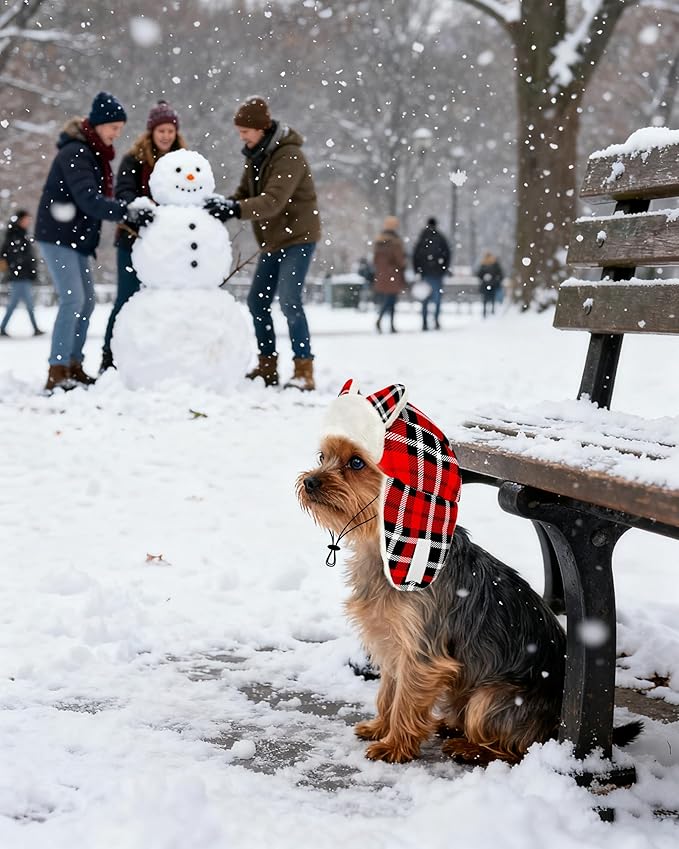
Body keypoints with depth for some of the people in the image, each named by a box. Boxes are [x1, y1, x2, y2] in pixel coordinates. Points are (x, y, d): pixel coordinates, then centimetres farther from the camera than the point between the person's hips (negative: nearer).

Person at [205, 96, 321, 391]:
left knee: (289, 301, -18)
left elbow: (273, 201, -32)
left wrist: (235, 209, -42)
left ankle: (304, 371, -15)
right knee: (257, 302, 9)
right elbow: (244, 193, 9)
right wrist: (224, 205, -11)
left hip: (298, 236, -9)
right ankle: (268, 367, 19)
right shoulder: (256, 155, 9)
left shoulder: (289, 156, -20)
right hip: (272, 240, 9)